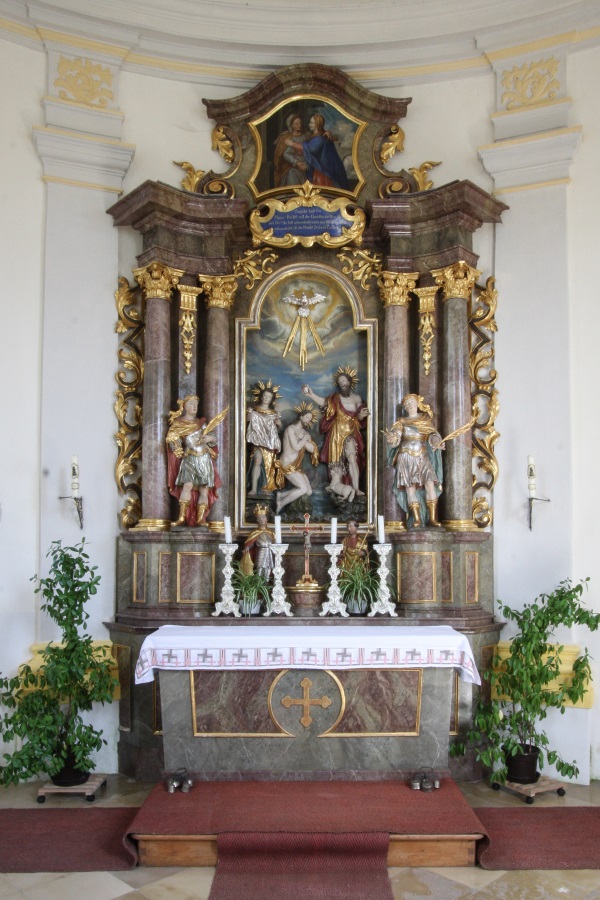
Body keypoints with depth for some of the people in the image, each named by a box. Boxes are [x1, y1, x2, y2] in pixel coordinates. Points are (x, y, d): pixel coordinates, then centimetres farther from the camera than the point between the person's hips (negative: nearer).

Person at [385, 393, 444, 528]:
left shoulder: (426, 419, 14)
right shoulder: (402, 422, 10)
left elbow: (432, 434, 4)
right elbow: (396, 437, -4)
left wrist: (435, 440, -18)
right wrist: (391, 438, -27)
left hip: (422, 457, 0)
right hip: (406, 458, 0)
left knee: (430, 484, -17)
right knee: (410, 488, -8)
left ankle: (432, 518, -14)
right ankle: (417, 519, -3)